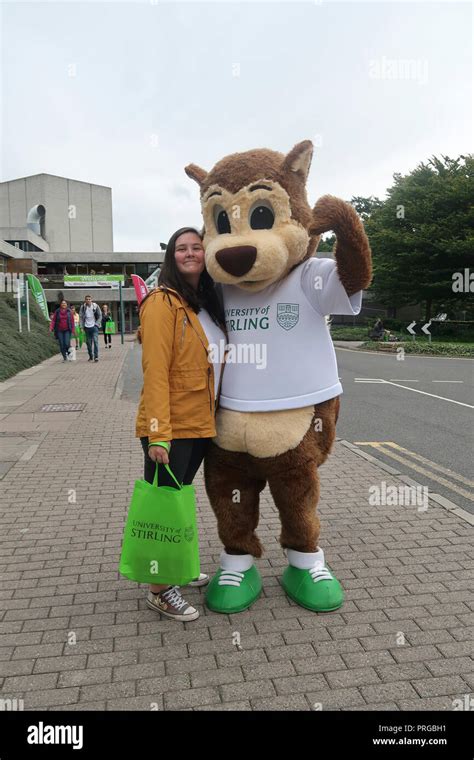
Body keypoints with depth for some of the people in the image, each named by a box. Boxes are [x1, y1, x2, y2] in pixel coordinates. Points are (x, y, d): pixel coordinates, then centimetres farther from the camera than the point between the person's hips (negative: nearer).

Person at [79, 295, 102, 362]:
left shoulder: (95, 306, -1)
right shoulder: (83, 307, 1)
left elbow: (100, 316, 4)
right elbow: (80, 317, 5)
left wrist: (97, 324, -5)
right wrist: (82, 326, -3)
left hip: (94, 326, -2)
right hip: (87, 327, 2)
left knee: (95, 341, -13)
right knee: (88, 342, 7)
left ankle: (96, 356, -13)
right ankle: (90, 356, 18)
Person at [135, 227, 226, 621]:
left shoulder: (207, 304, 12)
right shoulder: (163, 303, -13)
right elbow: (156, 371, -20)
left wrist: (215, 416, 13)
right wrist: (158, 433, -24)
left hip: (201, 424, 8)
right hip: (170, 429, -8)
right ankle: (160, 591, 19)